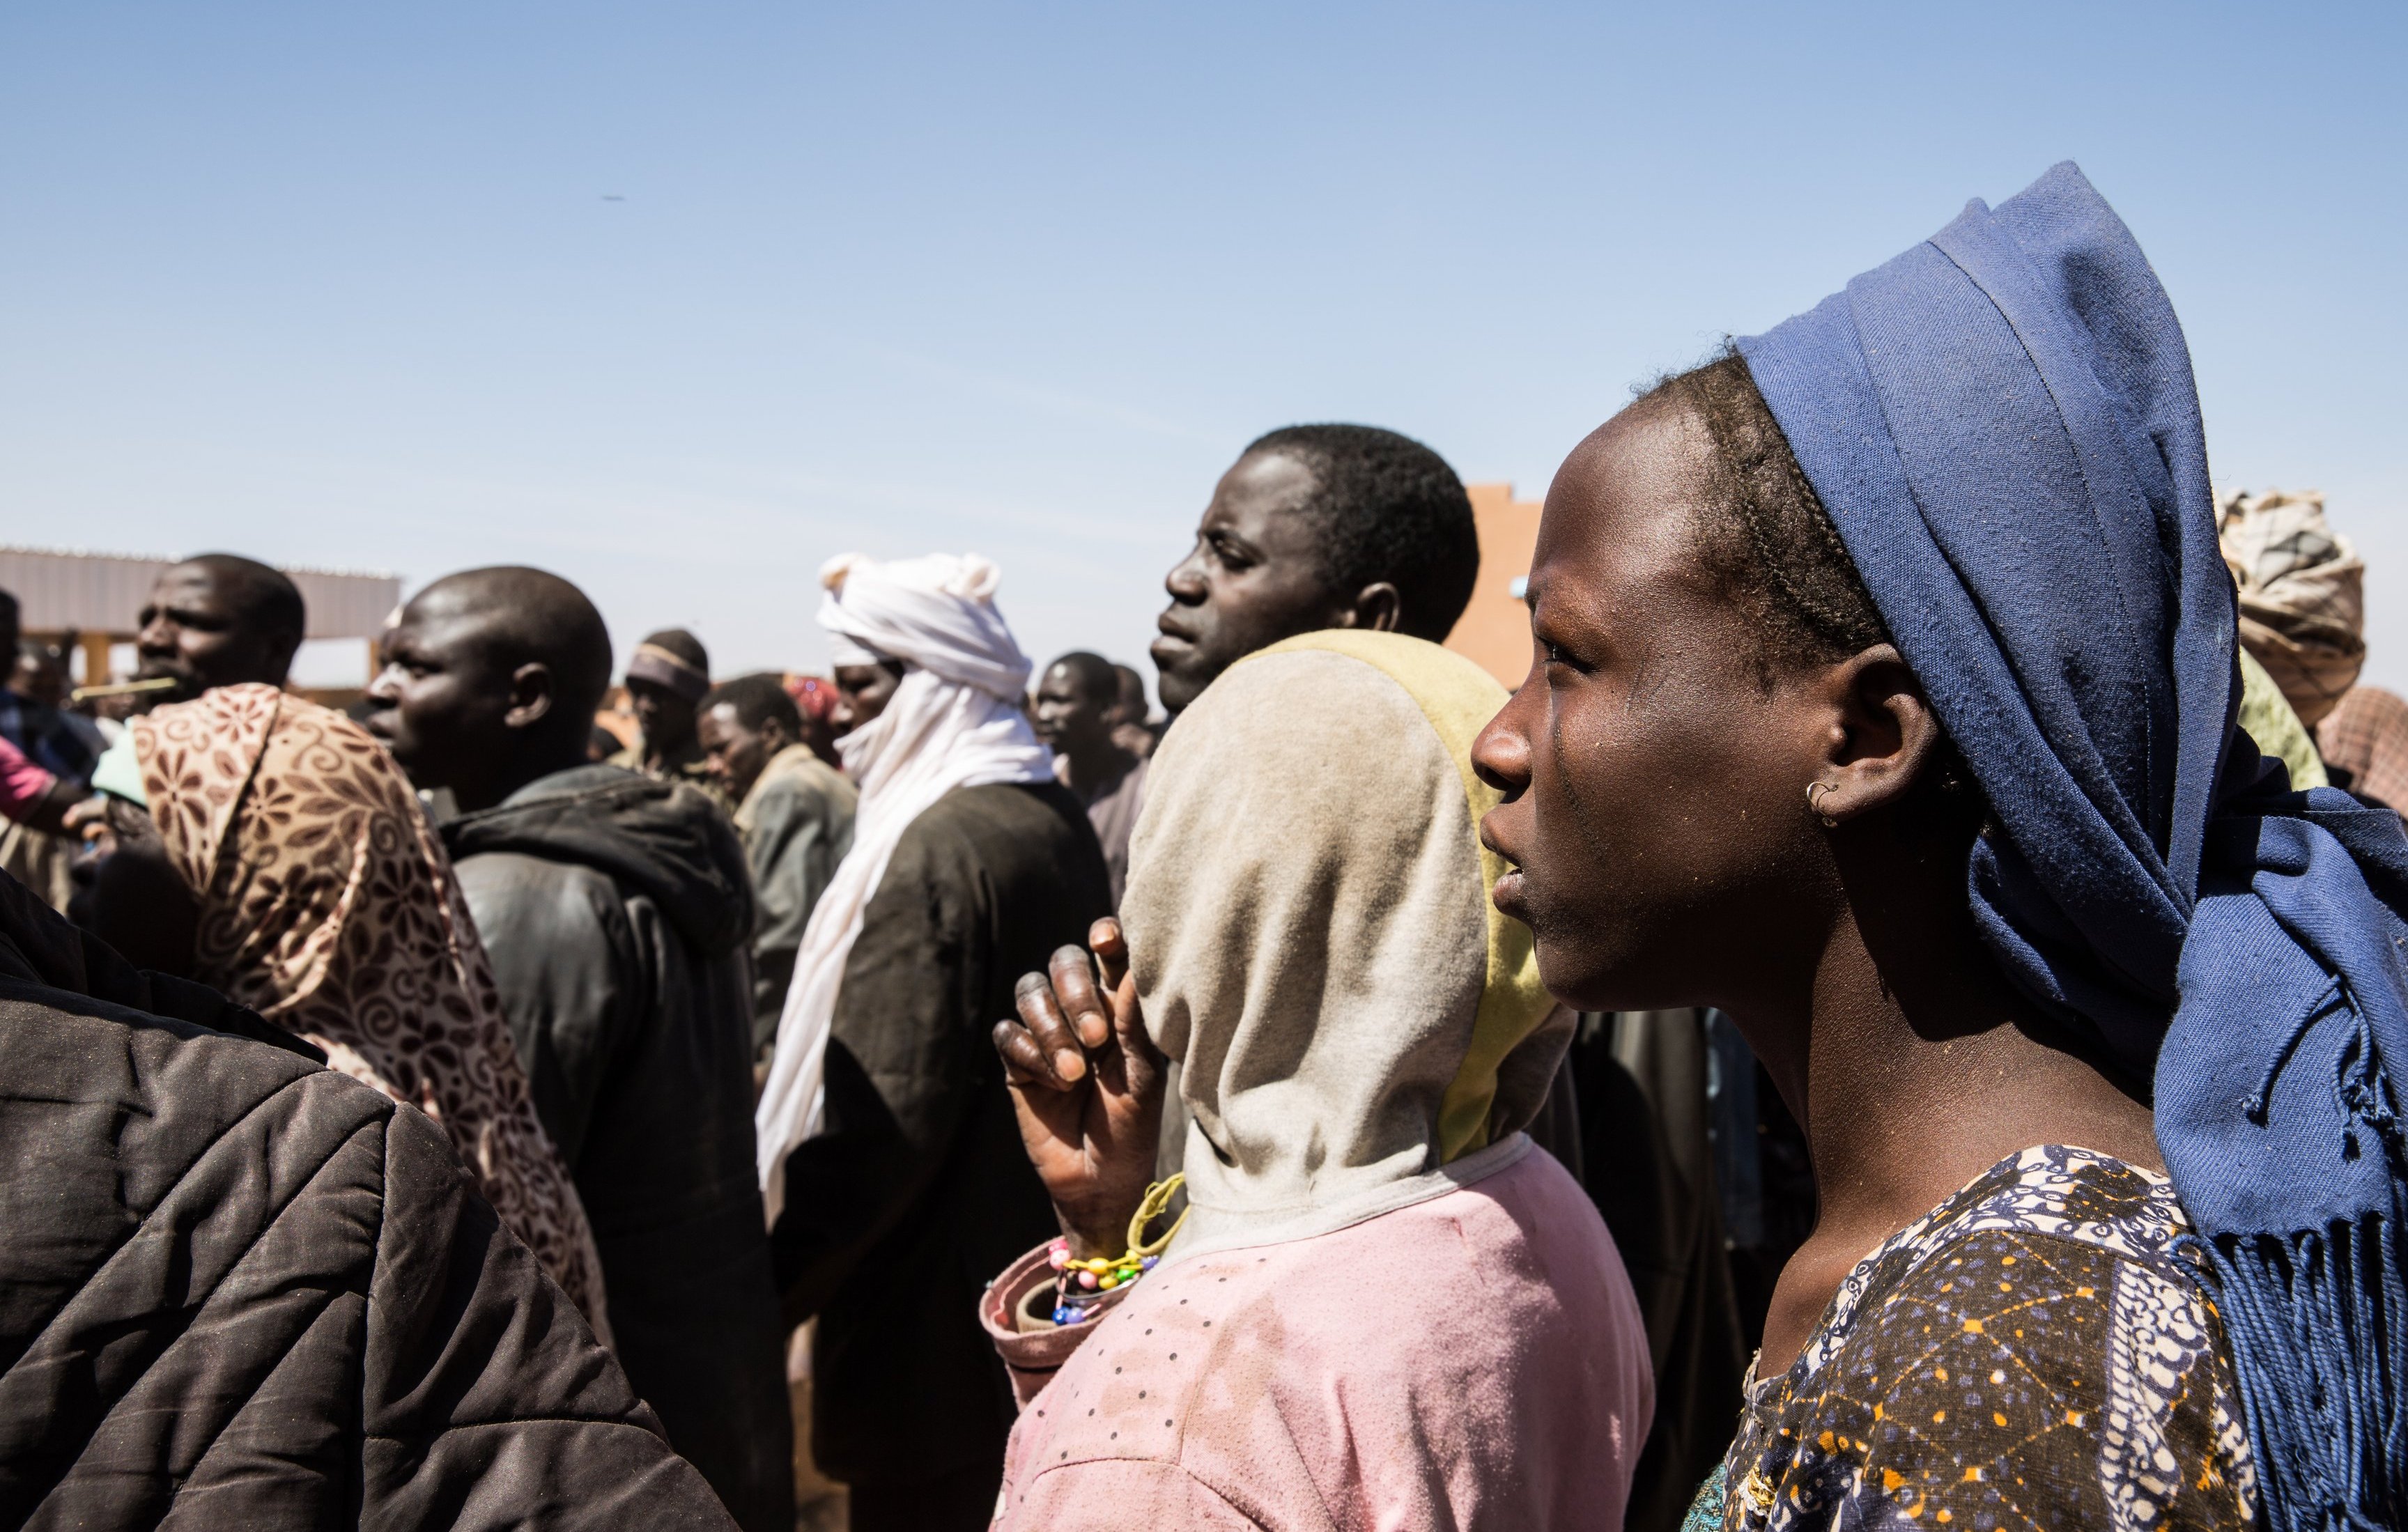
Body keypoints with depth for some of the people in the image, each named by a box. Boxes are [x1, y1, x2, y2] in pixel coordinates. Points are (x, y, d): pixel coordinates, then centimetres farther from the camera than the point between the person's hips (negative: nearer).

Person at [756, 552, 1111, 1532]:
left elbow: (882, 1127, -24)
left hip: (940, 1308, -9)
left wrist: (772, 1290, -15)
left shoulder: (940, 847, -21)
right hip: (1039, 1260, 9)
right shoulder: (1057, 820, 7)